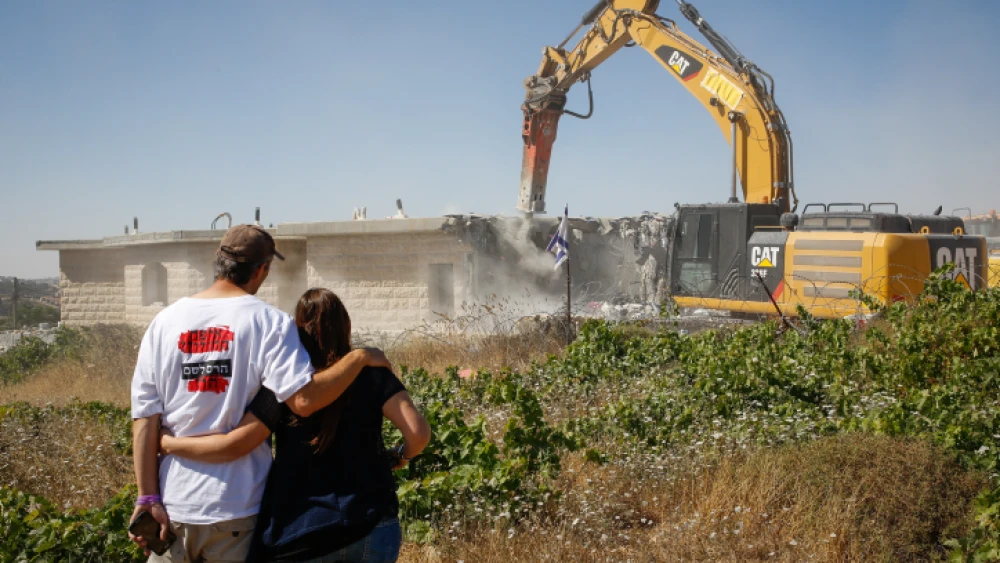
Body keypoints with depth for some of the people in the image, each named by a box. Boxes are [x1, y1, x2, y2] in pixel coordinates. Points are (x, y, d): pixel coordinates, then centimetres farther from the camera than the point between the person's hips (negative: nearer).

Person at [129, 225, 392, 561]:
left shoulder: (164, 322, 3)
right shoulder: (269, 323, -9)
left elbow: (144, 416, 0)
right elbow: (304, 399, -21)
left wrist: (148, 498, 2)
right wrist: (360, 358, -9)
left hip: (173, 507, 3)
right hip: (237, 509, -3)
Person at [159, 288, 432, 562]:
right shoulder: (372, 373, -2)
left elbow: (233, 446, -9)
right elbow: (418, 433, -10)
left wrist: (168, 443, 3)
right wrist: (400, 457, 11)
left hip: (302, 532, -1)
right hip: (371, 526, 1)